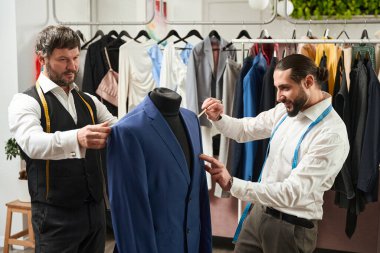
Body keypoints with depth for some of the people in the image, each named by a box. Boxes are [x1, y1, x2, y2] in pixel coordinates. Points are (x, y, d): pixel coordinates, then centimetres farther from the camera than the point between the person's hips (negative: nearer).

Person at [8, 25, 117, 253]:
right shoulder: (26, 102, -8)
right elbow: (32, 143, -27)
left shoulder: (89, 102, 11)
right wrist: (77, 138, -46)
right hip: (56, 215, -5)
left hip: (95, 209, 6)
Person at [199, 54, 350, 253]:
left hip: (292, 227, -6)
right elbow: (245, 129, 13)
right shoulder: (284, 110, 0)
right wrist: (218, 118, -8)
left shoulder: (332, 135, -25)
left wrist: (231, 184, -34)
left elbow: (291, 193, -29)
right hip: (259, 211, 7)